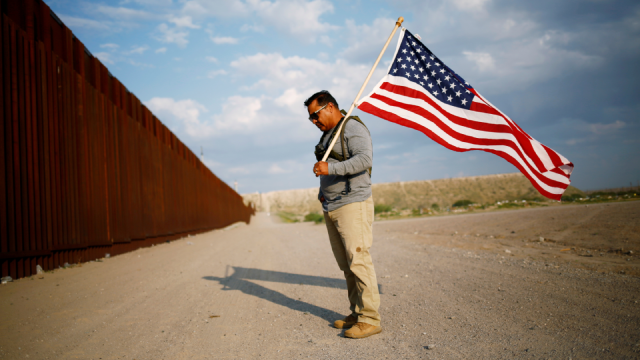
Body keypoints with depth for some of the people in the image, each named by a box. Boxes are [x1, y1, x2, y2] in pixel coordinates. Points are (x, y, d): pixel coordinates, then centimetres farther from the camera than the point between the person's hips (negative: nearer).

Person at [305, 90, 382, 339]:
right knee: (346, 265, 10)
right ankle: (357, 314, 18)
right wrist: (322, 193, 14)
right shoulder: (328, 134, 21)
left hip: (353, 205, -9)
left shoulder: (353, 128, -8)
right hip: (331, 209, 9)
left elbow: (365, 159, -24)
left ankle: (370, 319, -4)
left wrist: (331, 168, -30)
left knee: (358, 261, -10)